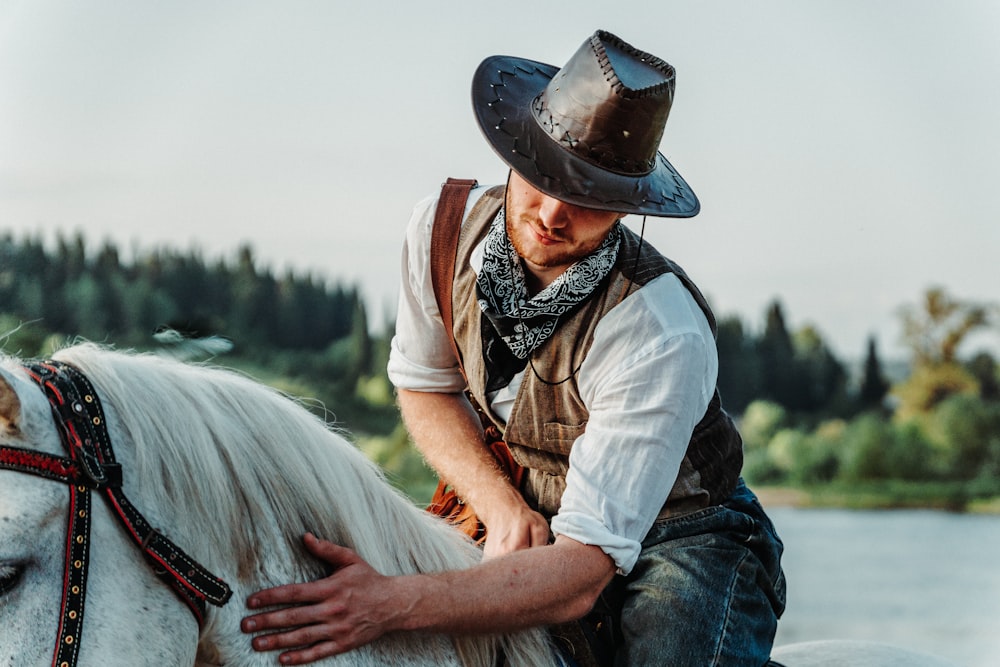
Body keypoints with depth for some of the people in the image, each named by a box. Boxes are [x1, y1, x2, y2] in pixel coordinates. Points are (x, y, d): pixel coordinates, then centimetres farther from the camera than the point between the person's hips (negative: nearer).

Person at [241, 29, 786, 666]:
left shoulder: (665, 338, -32)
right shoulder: (442, 228, -15)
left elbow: (582, 571, -35)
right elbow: (426, 385, 4)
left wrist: (392, 603, -48)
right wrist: (504, 508, -15)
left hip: (676, 537, -4)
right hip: (523, 521, 4)